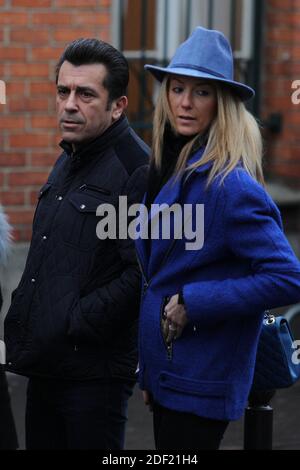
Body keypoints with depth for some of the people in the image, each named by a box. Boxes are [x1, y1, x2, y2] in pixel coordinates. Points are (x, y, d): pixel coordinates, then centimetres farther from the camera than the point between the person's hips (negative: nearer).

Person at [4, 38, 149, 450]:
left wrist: (74, 323, -18)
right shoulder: (68, 161, 16)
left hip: (95, 370, -9)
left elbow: (142, 274, -22)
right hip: (46, 366, 9)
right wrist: (21, 318, 12)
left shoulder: (137, 169, -15)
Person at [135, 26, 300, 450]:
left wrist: (193, 304, -19)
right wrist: (150, 374, 16)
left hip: (201, 383, -8)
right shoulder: (169, 170, 8)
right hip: (166, 375, 8)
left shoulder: (229, 184, -17)